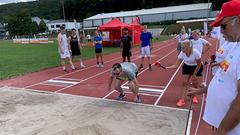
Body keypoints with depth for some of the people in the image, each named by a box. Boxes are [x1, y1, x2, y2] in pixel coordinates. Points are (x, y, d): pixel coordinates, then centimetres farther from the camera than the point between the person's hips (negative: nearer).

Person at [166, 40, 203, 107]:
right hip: (187, 66, 3)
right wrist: (167, 67, -36)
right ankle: (182, 100, 2)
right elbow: (176, 65, -21)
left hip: (196, 67, -2)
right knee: (185, 82, -2)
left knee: (195, 82, -1)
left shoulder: (196, 53, -34)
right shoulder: (182, 53, -25)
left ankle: (194, 96, 29)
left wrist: (194, 75, -16)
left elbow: (199, 65, -20)